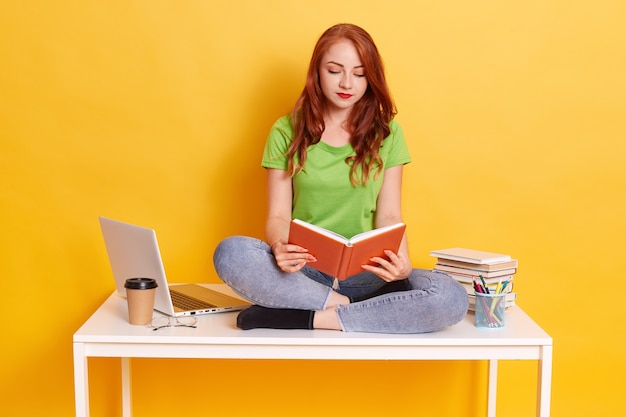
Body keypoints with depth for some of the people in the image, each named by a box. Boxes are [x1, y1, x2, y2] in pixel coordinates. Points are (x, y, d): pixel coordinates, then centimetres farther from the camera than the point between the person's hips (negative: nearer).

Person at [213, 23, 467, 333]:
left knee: (451, 299, -28)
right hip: (304, 269, -1)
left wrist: (402, 263, -21)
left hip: (364, 272, 1)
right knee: (230, 253, -32)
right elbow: (278, 215, 1)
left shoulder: (387, 134, 6)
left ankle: (302, 317, -23)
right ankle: (344, 307, -20)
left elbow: (388, 215, 2)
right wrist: (279, 247, -24)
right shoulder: (286, 132, 5)